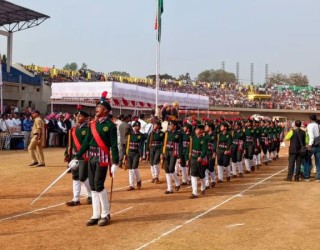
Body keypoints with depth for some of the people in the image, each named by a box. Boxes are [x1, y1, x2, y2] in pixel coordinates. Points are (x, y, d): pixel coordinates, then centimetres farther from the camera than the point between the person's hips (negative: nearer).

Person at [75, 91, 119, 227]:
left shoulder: (110, 125, -8)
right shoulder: (92, 124, 11)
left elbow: (114, 145, -11)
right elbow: (86, 142, 13)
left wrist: (115, 163, -16)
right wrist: (77, 157, 10)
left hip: (102, 158, -7)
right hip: (91, 158, 7)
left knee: (98, 185, -9)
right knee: (93, 187, 8)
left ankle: (106, 214, 7)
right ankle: (96, 215, 16)